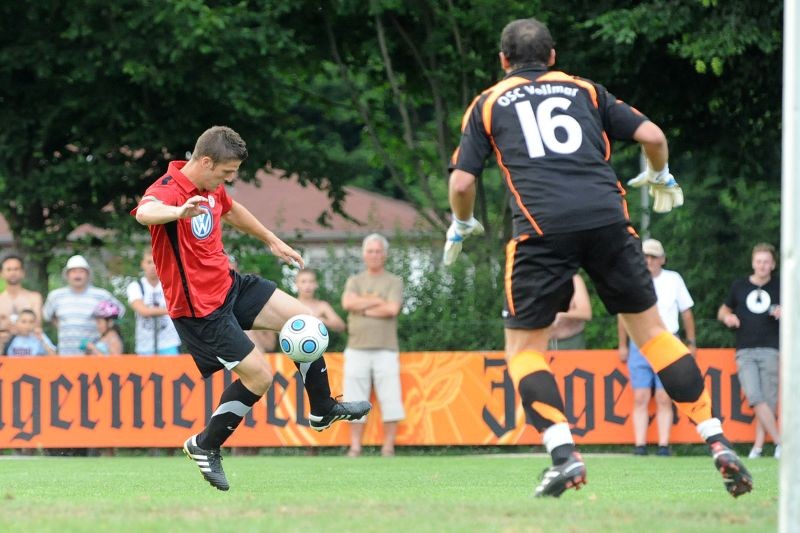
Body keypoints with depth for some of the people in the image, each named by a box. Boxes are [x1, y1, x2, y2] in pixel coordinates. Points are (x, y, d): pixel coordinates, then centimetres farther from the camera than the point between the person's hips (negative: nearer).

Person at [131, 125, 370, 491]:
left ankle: (323, 410, 29)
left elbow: (232, 211, 27)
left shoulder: (212, 188, 3)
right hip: (200, 309, -9)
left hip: (228, 285, 9)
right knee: (258, 375, -9)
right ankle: (205, 446, 10)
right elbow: (145, 212, -52)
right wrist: (180, 211, -74)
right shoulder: (168, 190, -26)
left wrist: (272, 240, 38)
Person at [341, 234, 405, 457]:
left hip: (385, 349, -2)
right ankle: (355, 448, 2)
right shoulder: (354, 281, 16)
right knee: (355, 400, -1)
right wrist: (377, 301, -4)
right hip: (357, 349, 2)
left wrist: (363, 308, -3)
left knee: (389, 398, -7)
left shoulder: (393, 282, 9)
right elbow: (348, 303, -4)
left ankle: (388, 447, -3)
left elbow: (392, 309, -9)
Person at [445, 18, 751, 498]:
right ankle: (718, 443, 6)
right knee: (651, 329, 13)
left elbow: (462, 182, 12)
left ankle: (564, 454, -10)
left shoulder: (488, 104, 20)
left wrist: (461, 226, 32)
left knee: (524, 346, 10)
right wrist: (660, 177, 37)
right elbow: (652, 136, 17)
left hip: (541, 227, -2)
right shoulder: (585, 90, 24)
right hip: (607, 217, 2)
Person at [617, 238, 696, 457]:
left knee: (664, 399, -5)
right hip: (639, 346, 1)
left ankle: (664, 446, -6)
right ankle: (640, 445, -9)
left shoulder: (673, 279, 6)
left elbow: (686, 313, 12)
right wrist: (623, 345, 12)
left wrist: (691, 344, 9)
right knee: (640, 398, -6)